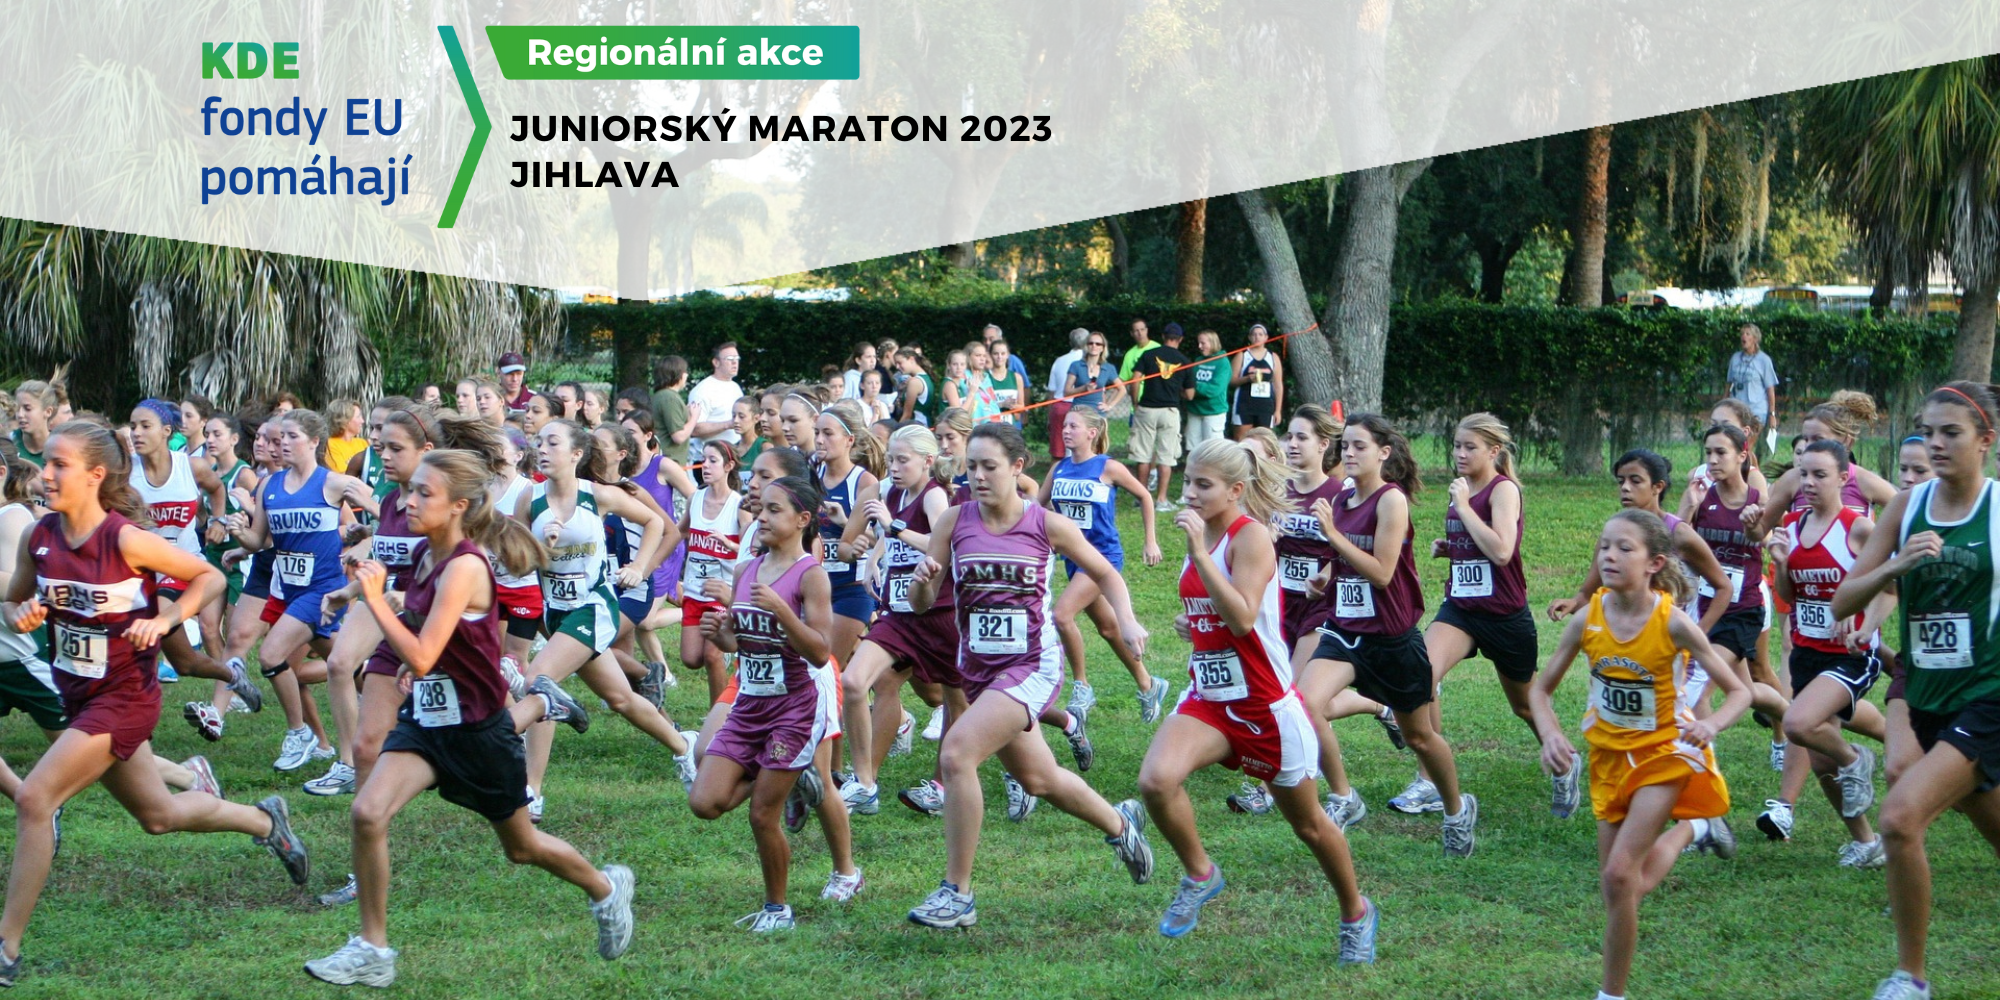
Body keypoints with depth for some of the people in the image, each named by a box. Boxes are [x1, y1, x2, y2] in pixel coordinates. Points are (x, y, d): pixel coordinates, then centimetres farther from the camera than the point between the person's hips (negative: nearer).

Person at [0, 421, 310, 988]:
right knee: (159, 815, 22)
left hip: (124, 697, -7)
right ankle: (265, 821, 48)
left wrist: (164, 620, -22)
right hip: (78, 695, 7)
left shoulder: (125, 539, -20)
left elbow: (210, 578, -9)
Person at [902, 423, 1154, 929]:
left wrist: (1126, 621, -8)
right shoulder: (955, 522, -2)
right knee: (1039, 780, 22)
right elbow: (921, 603, -1)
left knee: (956, 753, -25)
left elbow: (1104, 573, 8)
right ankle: (1119, 822, 52)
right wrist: (922, 578, -23)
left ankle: (956, 894, -17)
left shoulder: (1047, 525, -8)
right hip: (978, 669, 5)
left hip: (1032, 667, -5)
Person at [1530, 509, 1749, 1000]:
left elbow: (1739, 690, -14)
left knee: (1620, 876, -18)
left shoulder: (1672, 622, -21)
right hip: (1610, 753, 4)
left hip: (1665, 748, -4)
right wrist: (1551, 735, -21)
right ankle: (1691, 829, 41)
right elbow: (1541, 689, -1)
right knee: (1617, 886, 12)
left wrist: (1711, 724, -35)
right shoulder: (1588, 619, -13)